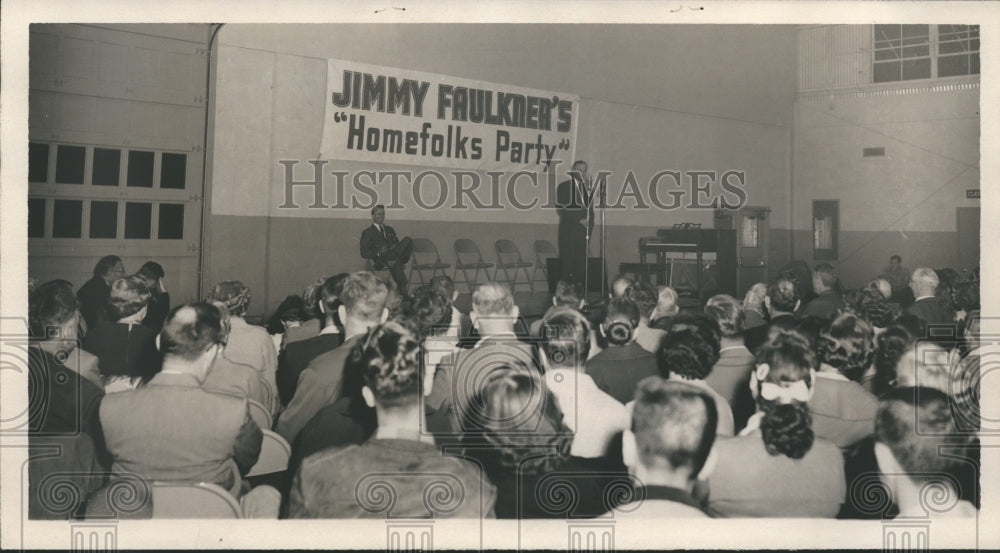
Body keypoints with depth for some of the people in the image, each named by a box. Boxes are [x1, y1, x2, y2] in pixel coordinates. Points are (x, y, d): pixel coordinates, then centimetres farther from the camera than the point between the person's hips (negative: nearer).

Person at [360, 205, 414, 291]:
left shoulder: (389, 229, 32)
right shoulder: (367, 232, 15)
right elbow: (364, 253, 4)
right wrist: (378, 253, -14)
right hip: (381, 260, -4)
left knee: (407, 240, -24)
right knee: (396, 262, -40)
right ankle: (402, 292, -37)